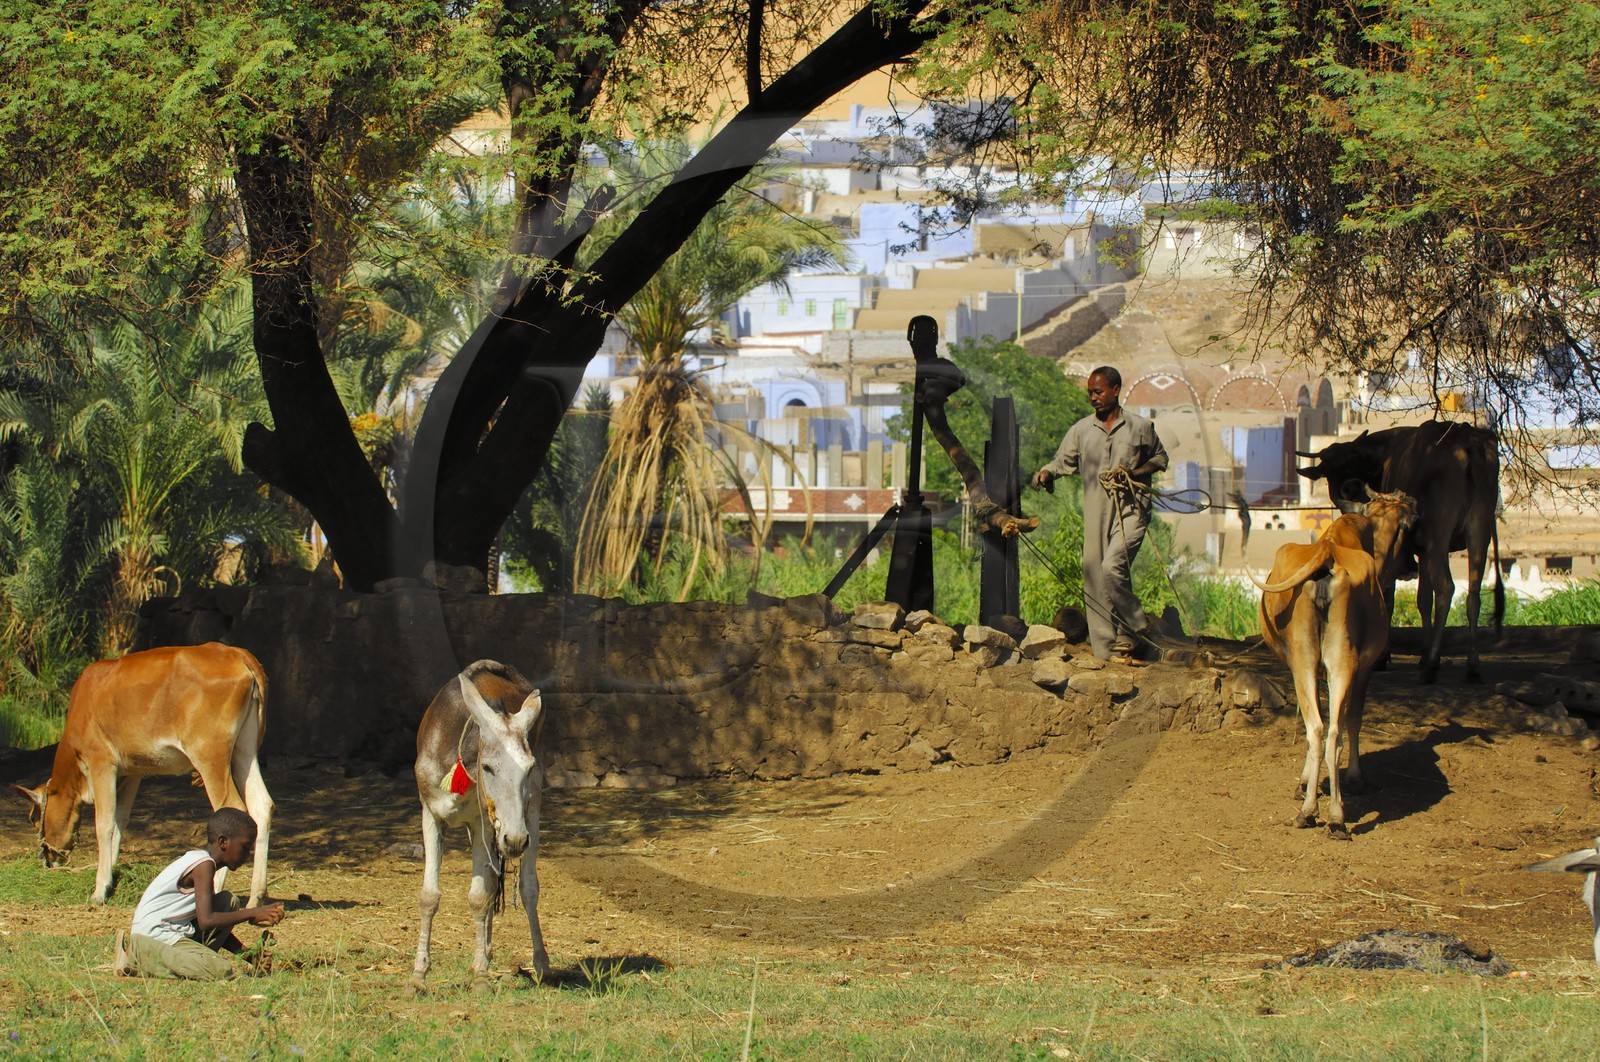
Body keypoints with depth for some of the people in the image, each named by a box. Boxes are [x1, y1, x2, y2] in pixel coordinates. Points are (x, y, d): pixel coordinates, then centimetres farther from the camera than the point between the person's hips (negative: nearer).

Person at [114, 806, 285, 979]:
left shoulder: (197, 859, 16)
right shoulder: (204, 865, -14)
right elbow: (206, 921, -24)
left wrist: (243, 950, 16)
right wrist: (252, 914, -17)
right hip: (158, 934, -10)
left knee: (229, 902, 13)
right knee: (222, 971, -26)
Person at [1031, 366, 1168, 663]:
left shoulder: (1140, 427, 6)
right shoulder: (1081, 430, 11)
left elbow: (1160, 458, 15)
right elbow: (1062, 461, 9)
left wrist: (1134, 473, -3)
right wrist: (1045, 474, -14)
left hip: (1131, 509, -4)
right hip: (1096, 513, 4)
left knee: (1113, 566, -22)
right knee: (1093, 575, -1)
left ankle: (1129, 632, -7)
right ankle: (1105, 648, 4)